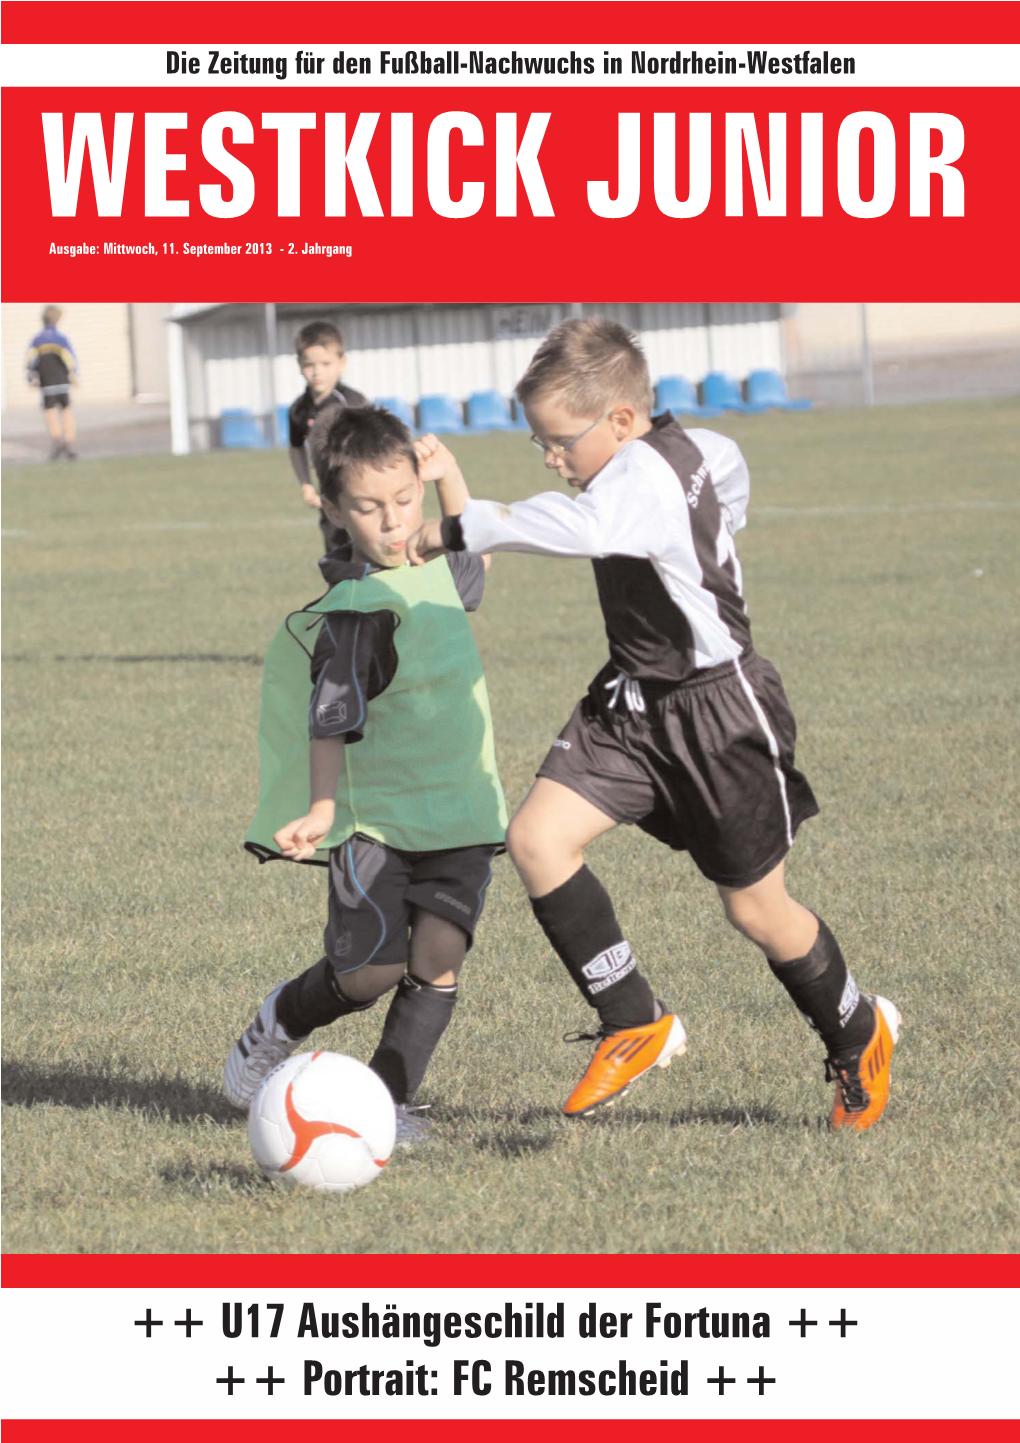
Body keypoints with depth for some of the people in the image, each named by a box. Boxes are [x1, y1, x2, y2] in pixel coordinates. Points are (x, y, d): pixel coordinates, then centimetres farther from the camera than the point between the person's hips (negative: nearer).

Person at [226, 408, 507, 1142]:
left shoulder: (433, 573, 8)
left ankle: (389, 1097, 3)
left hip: (459, 812, 6)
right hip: (376, 818, -6)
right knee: (370, 969, -6)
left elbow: (474, 563, 33)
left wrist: (450, 474, 19)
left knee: (438, 956, -8)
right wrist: (322, 807, -34)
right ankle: (280, 1022, 24)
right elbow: (333, 718, -20)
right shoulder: (357, 612, -16)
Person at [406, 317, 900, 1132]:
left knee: (756, 908, 5)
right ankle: (635, 1025, -2)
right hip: (633, 704, 9)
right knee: (537, 838, -10)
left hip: (719, 713, -9)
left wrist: (461, 531, -48)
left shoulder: (647, 477, -28)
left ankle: (860, 1036, 33)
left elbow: (584, 526, -50)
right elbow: (727, 464, 24)